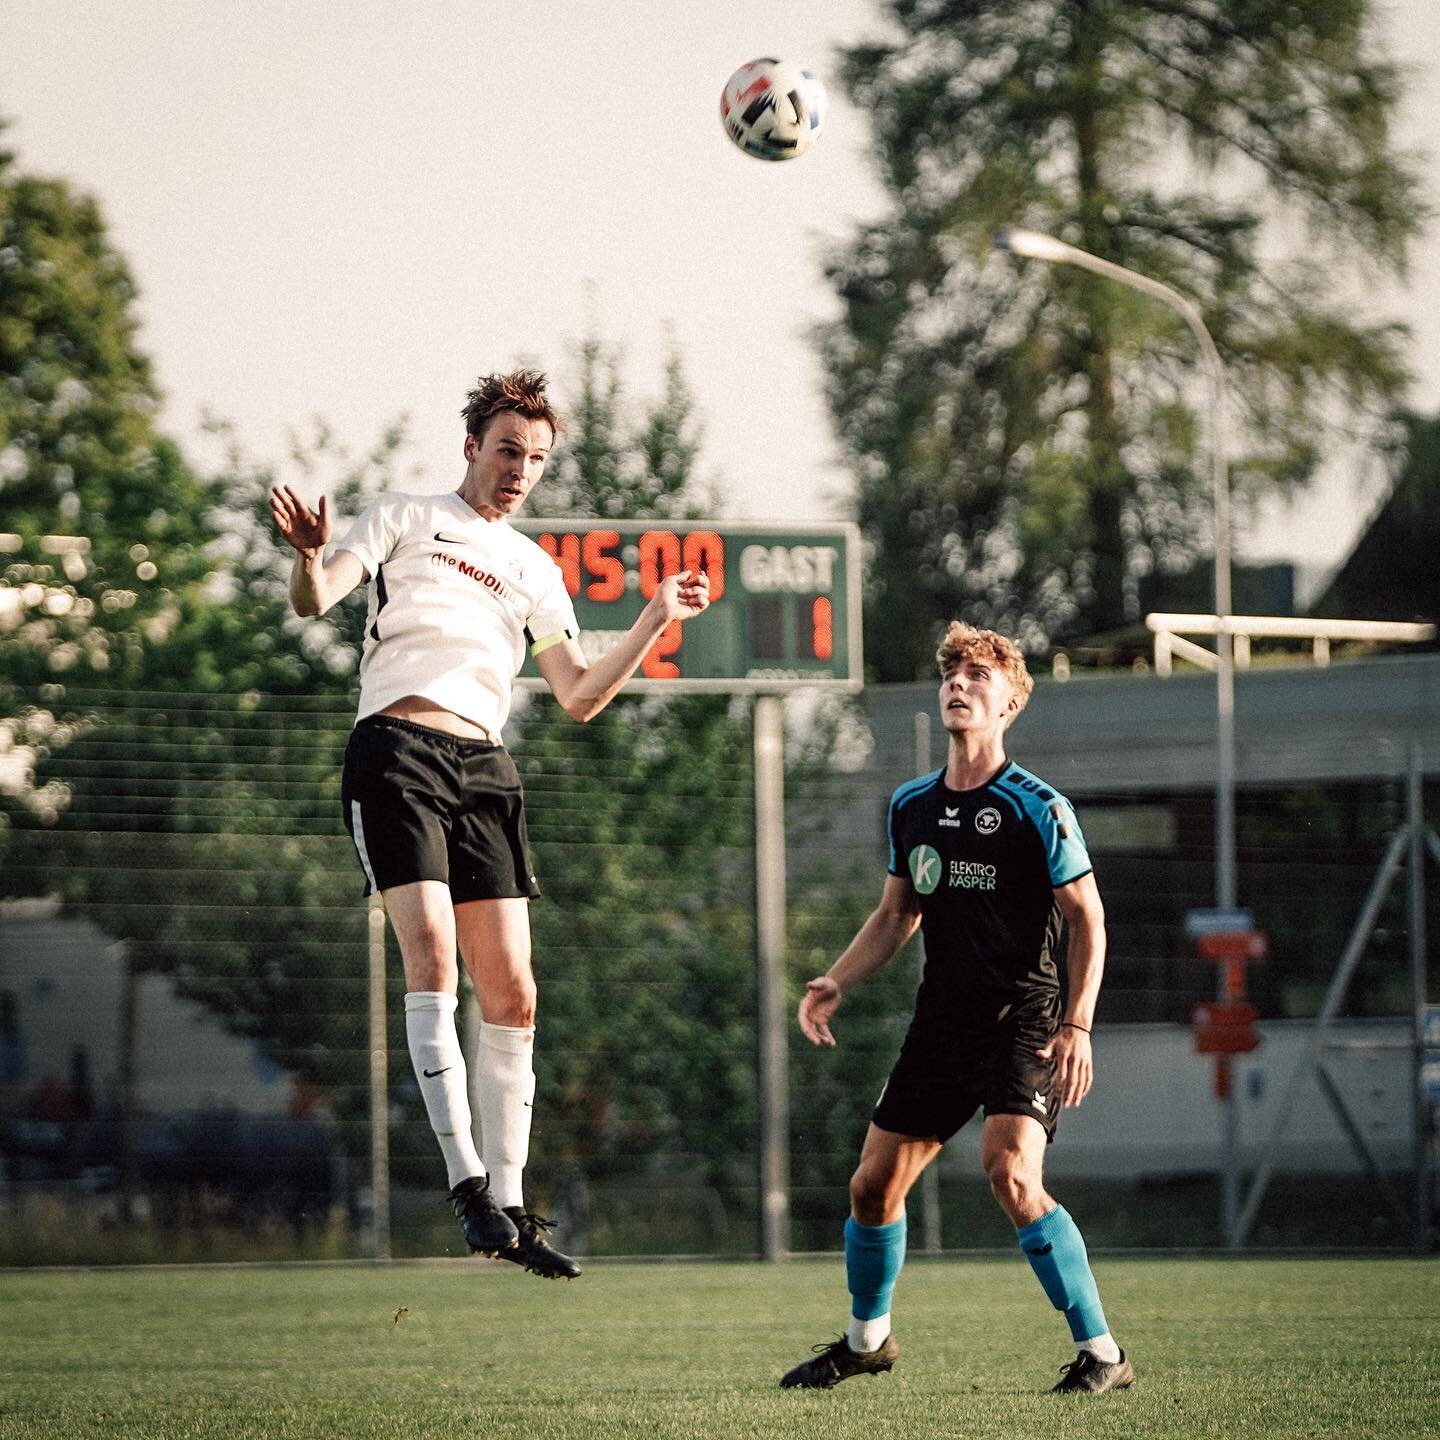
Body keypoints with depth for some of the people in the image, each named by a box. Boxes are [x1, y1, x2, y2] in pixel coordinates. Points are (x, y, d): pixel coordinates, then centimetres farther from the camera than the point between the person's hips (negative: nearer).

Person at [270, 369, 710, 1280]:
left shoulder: (536, 572, 23)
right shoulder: (404, 520, 12)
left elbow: (580, 698, 19)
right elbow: (314, 600, -1)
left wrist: (657, 620, 11)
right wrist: (309, 559, -23)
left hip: (485, 770, 5)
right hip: (397, 752, -5)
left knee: (512, 994, -2)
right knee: (432, 952, -22)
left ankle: (509, 1204, 3)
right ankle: (466, 1180, -25)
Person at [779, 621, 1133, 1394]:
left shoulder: (1038, 808, -8)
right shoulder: (911, 806, 9)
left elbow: (1088, 920, -7)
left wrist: (1078, 1024, -17)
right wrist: (835, 983, 6)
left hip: (1023, 1024, -6)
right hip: (941, 1024, 6)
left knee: (1010, 1170, -26)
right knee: (873, 1184, 8)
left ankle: (1101, 1351, -17)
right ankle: (866, 1337, 33)